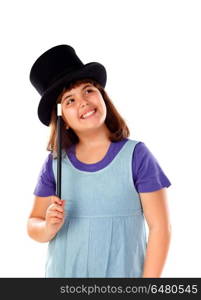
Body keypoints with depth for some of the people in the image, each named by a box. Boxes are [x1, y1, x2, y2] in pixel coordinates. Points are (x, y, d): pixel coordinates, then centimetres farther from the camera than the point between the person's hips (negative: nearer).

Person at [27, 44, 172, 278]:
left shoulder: (136, 155, -9)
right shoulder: (55, 162, -1)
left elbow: (160, 226, -8)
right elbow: (33, 224, 7)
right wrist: (49, 228, -14)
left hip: (121, 275, -2)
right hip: (64, 280, 3)